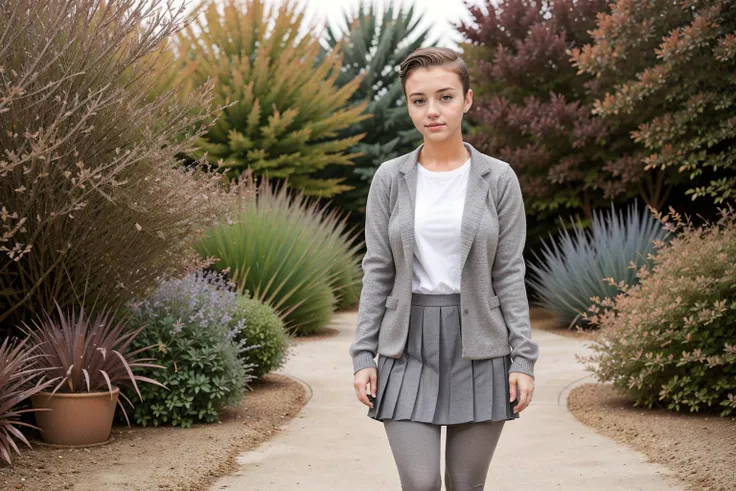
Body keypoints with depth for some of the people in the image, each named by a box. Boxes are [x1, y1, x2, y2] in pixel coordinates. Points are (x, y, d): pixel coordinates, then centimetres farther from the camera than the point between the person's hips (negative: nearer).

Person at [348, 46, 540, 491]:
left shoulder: (498, 179, 0)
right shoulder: (390, 179, 3)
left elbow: (510, 274, 1)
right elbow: (378, 272, 4)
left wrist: (524, 357, -5)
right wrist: (364, 355, -1)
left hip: (478, 345, 0)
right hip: (408, 344, 0)